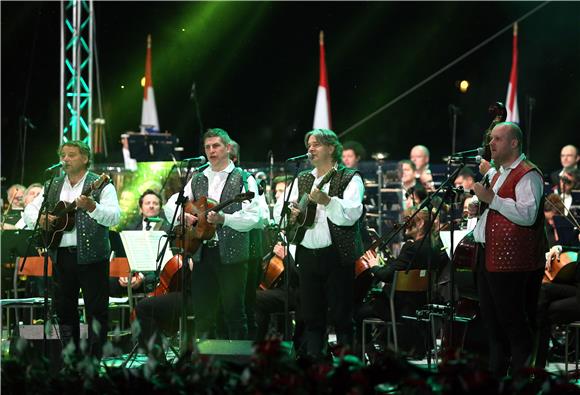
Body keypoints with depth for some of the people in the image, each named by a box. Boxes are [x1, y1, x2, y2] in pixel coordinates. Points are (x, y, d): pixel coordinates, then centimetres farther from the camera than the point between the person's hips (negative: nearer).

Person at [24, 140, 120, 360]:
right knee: (64, 309, 9)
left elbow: (114, 217, -14)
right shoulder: (53, 187, 14)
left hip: (90, 256, -5)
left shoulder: (100, 185, -2)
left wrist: (92, 208, -31)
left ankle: (95, 360, 3)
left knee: (96, 310, -3)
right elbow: (29, 210, 15)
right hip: (61, 256, 5)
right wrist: (39, 219, -7)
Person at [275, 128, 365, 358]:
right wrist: (289, 215, -11)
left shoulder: (350, 178, -1)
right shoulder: (302, 180, 17)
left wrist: (327, 201, -31)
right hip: (308, 255, 6)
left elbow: (350, 214, -16)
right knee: (311, 316, 8)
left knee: (341, 316, -4)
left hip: (338, 255, -5)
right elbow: (278, 210, 11)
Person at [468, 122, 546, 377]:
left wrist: (491, 199, -25)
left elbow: (527, 215, -26)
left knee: (513, 321, -7)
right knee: (491, 318, 17)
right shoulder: (494, 173, 18)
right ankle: (496, 368, 27)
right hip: (488, 256, 10)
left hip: (511, 261, -10)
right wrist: (477, 207, 11)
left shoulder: (527, 175, -13)